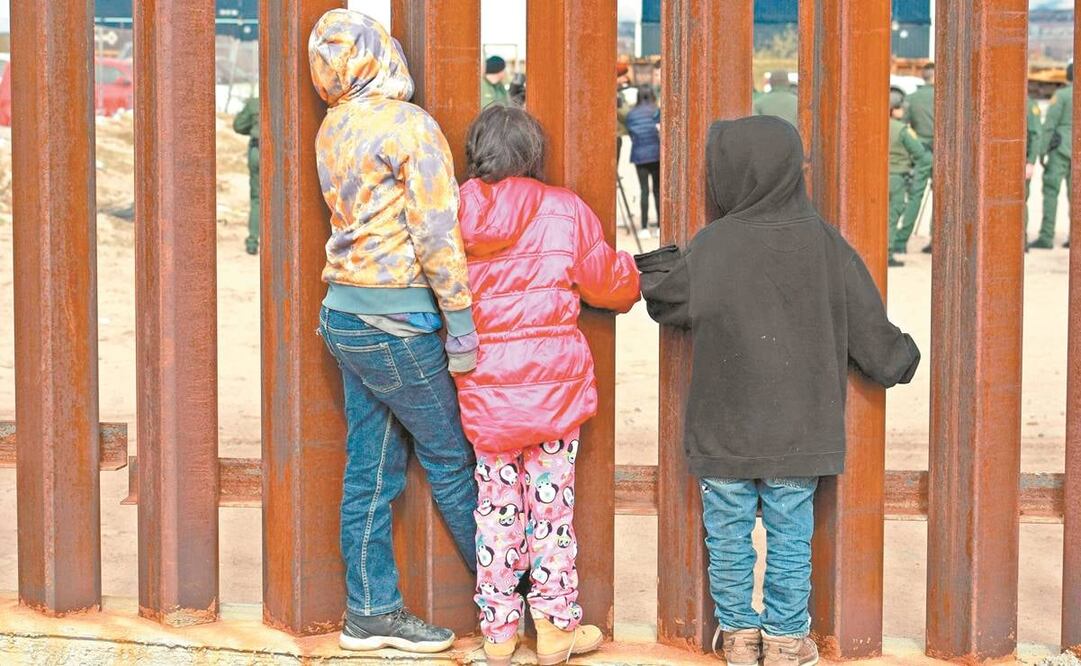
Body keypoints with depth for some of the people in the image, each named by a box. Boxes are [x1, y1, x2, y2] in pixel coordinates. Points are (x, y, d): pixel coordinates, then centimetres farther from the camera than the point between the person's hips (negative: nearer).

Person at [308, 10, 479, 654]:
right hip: (397, 322, -7)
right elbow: (437, 236, -18)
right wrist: (464, 325, -16)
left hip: (346, 313, 7)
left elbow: (370, 218, 9)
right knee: (453, 460, 4)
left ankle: (372, 612, 17)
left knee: (371, 469, 11)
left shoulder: (333, 130, 8)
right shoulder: (411, 125, -15)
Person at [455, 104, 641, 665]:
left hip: (483, 386, 2)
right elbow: (608, 281, 3)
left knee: (496, 505, 11)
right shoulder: (564, 210, -6)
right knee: (551, 503, 7)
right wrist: (632, 284, 25)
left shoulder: (456, 214, -1)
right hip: (554, 383, -2)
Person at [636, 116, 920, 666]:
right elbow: (866, 321, 2)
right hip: (798, 431, 2)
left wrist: (653, 271, 19)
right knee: (790, 538, 11)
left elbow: (673, 302, -2)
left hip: (724, 431, -2)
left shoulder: (712, 245, -13)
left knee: (728, 536, 12)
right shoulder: (822, 243, -5)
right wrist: (899, 361, 19)